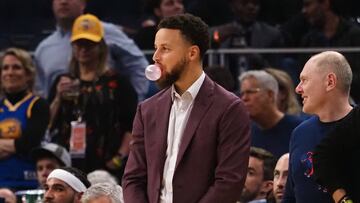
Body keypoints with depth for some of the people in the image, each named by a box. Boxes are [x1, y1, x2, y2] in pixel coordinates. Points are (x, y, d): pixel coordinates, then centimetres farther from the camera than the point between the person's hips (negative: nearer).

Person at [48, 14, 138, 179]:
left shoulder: (117, 83, 4)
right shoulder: (62, 82, 17)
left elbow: (133, 127, -1)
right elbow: (47, 124, 11)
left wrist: (119, 158, -10)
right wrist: (58, 98, -4)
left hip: (105, 168, -4)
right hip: (67, 167, 4)